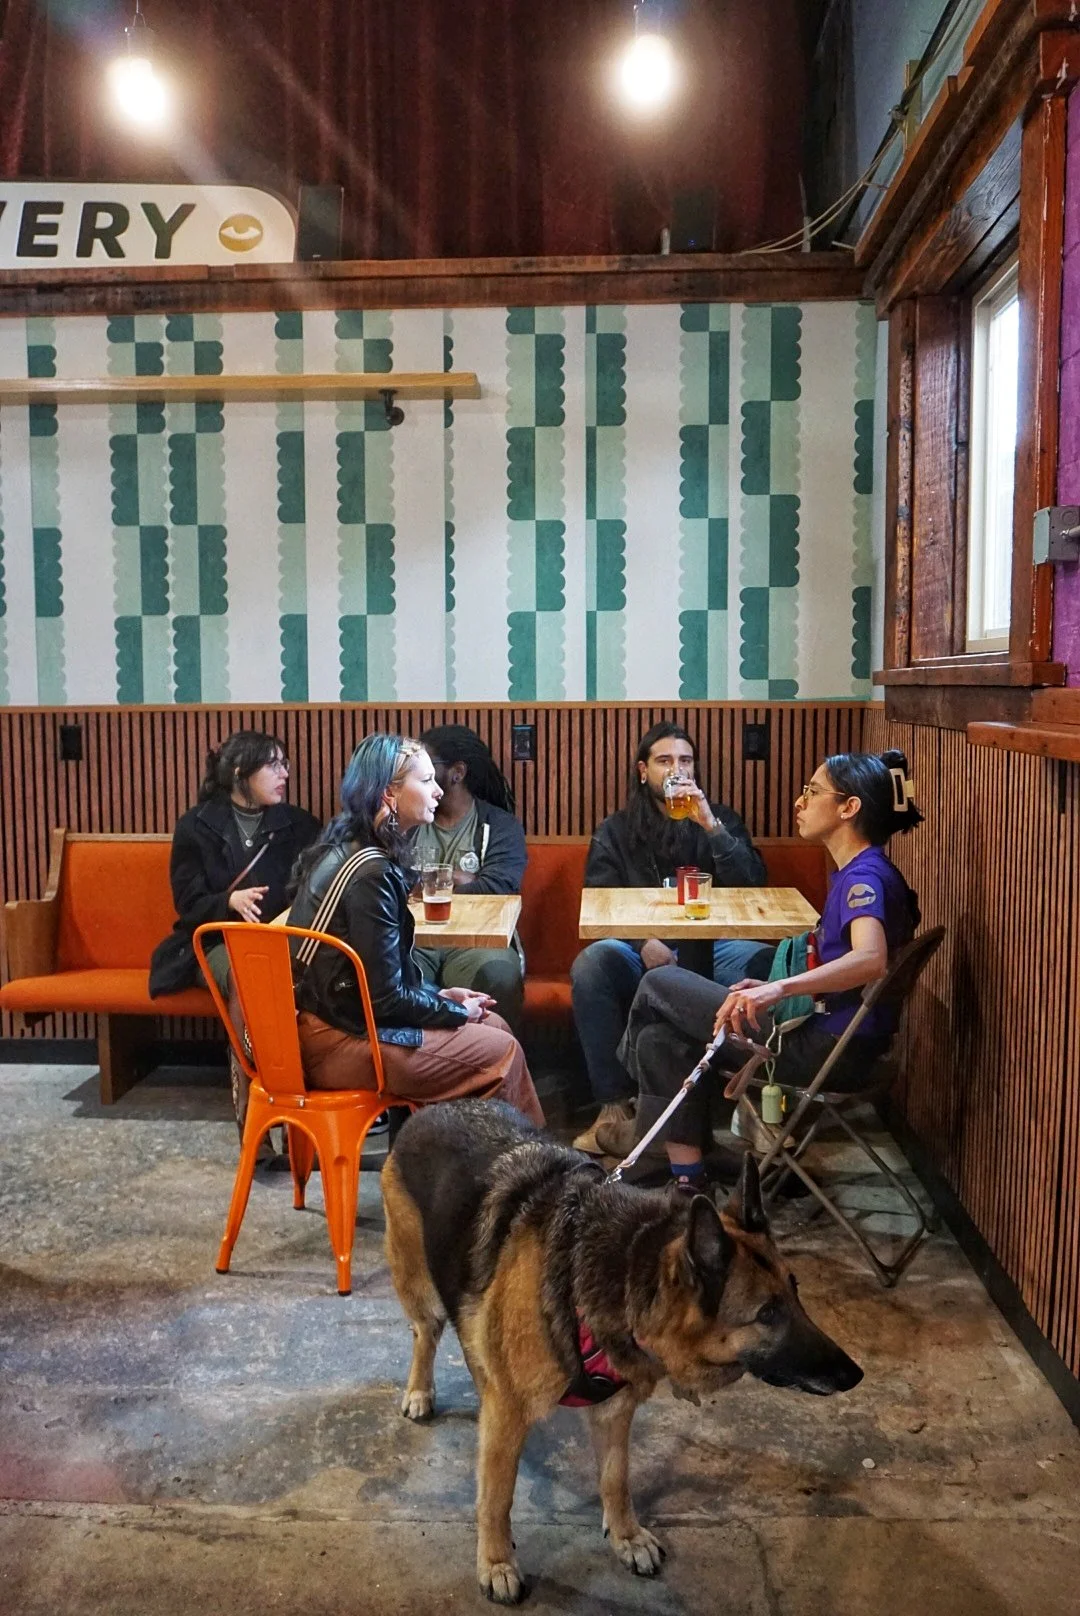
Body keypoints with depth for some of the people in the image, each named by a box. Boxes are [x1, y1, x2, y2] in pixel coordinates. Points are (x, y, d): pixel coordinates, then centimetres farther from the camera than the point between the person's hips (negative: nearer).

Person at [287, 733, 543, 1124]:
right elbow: (386, 998, -20)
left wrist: (439, 995, 9)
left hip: (338, 1012, 9)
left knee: (495, 1027, 11)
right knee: (501, 1053, -4)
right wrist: (456, 1011, -5)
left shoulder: (350, 849, 6)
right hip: (339, 1041, -9)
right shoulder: (369, 871, -22)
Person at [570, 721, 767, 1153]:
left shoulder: (720, 819, 18)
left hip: (710, 948, 0)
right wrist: (642, 942, -14)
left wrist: (711, 825, -10)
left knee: (759, 961, -33)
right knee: (590, 964, -33)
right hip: (638, 951, 0)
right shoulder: (616, 830, 16)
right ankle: (614, 1104, -26)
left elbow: (753, 886, 3)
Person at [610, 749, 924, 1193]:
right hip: (826, 1039, 10)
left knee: (659, 985, -1)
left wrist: (780, 987, -45)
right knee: (661, 1038, 7)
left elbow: (870, 960, -36)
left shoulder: (866, 876, -16)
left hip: (829, 1050, -10)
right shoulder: (854, 873, 15)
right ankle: (686, 1174, 11)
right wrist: (777, 989, 10)